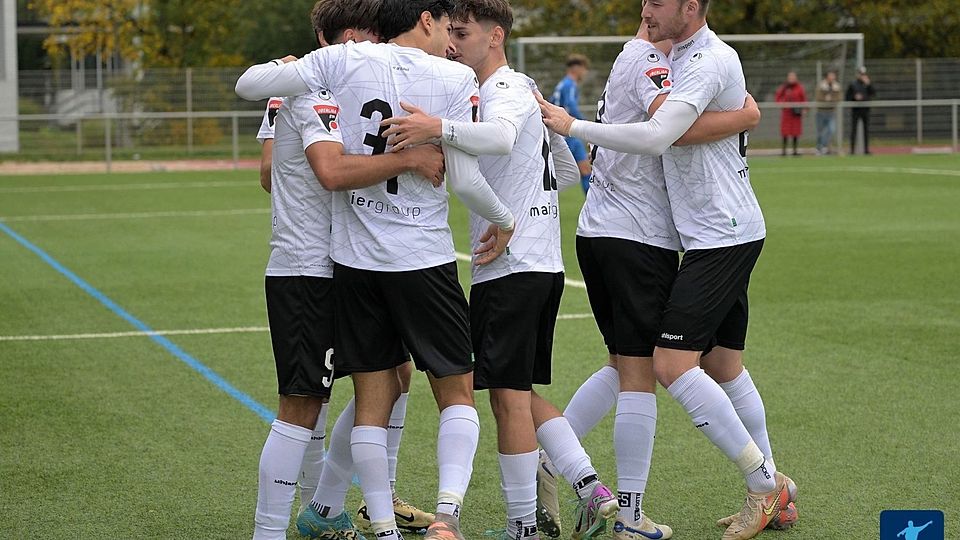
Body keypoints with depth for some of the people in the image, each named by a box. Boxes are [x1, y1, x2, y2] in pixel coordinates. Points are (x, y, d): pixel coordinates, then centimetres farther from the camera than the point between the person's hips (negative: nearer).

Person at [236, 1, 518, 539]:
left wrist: (286, 65, 20)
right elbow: (465, 181, -8)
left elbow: (249, 84, -1)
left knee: (373, 400, 11)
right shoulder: (456, 78, -5)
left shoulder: (343, 60, 0)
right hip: (424, 259, -2)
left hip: (354, 258, 3)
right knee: (458, 393, 9)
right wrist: (506, 221, 10)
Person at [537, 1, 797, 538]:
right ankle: (773, 489, 23)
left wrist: (573, 126, -22)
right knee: (722, 365, 15)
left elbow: (657, 137, -29)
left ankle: (763, 483, -4)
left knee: (673, 364, -13)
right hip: (729, 232, 11)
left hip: (721, 236, -10)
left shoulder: (709, 61, -17)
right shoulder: (685, 55, 14)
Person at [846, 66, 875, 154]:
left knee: (866, 130, 2)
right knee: (853, 129, -2)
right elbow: (848, 97, 4)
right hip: (855, 109, -2)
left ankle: (866, 150, 6)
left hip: (865, 109, 2)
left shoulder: (868, 84, 10)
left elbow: (873, 93, -5)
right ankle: (852, 150, 1)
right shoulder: (852, 84, 5)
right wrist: (854, 97, -14)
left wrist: (868, 84, -13)